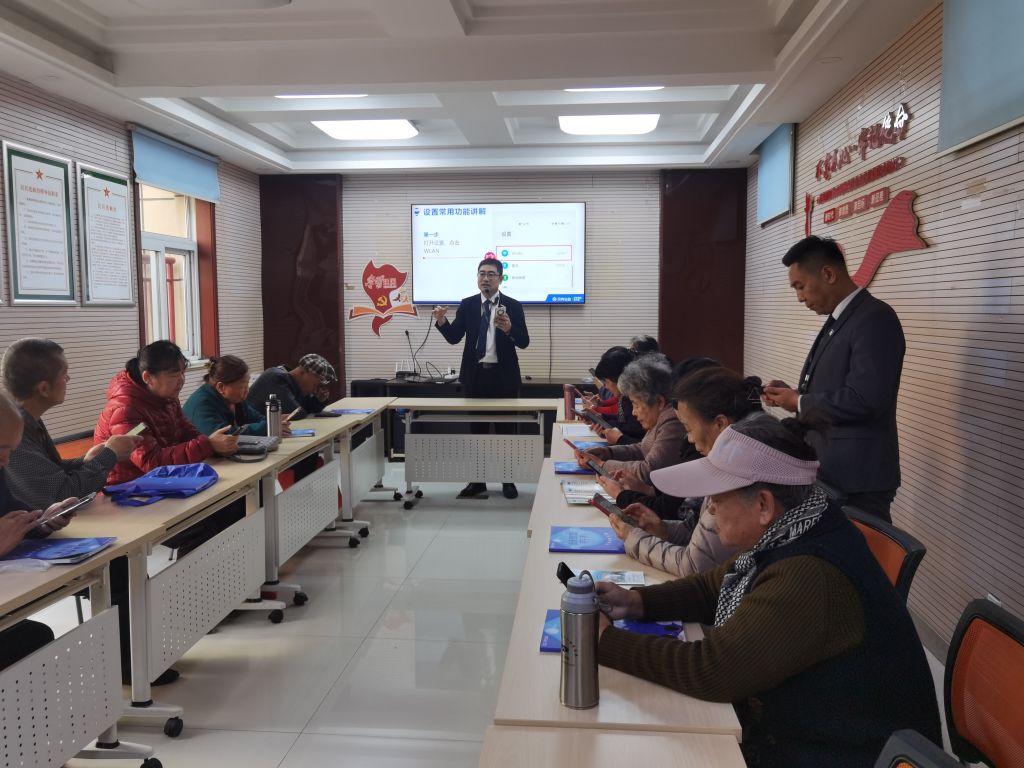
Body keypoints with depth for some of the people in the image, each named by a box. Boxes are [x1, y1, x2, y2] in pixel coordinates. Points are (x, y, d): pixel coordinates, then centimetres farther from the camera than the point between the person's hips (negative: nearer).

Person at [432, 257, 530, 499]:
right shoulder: (467, 305, 5)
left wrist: (509, 329, -27)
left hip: (503, 375, -2)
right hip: (475, 374, 2)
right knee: (476, 428, 9)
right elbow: (454, 337, -1)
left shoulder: (513, 306, -2)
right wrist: (442, 321, -20)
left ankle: (508, 481, 15)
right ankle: (477, 480, 18)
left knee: (505, 428, 5)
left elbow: (524, 342, -7)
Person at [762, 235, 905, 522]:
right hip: (828, 470, 9)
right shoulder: (838, 319, 14)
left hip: (857, 478, -9)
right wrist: (793, 392, 3)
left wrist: (799, 402, -13)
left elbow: (864, 400, -26)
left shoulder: (874, 318, -17)